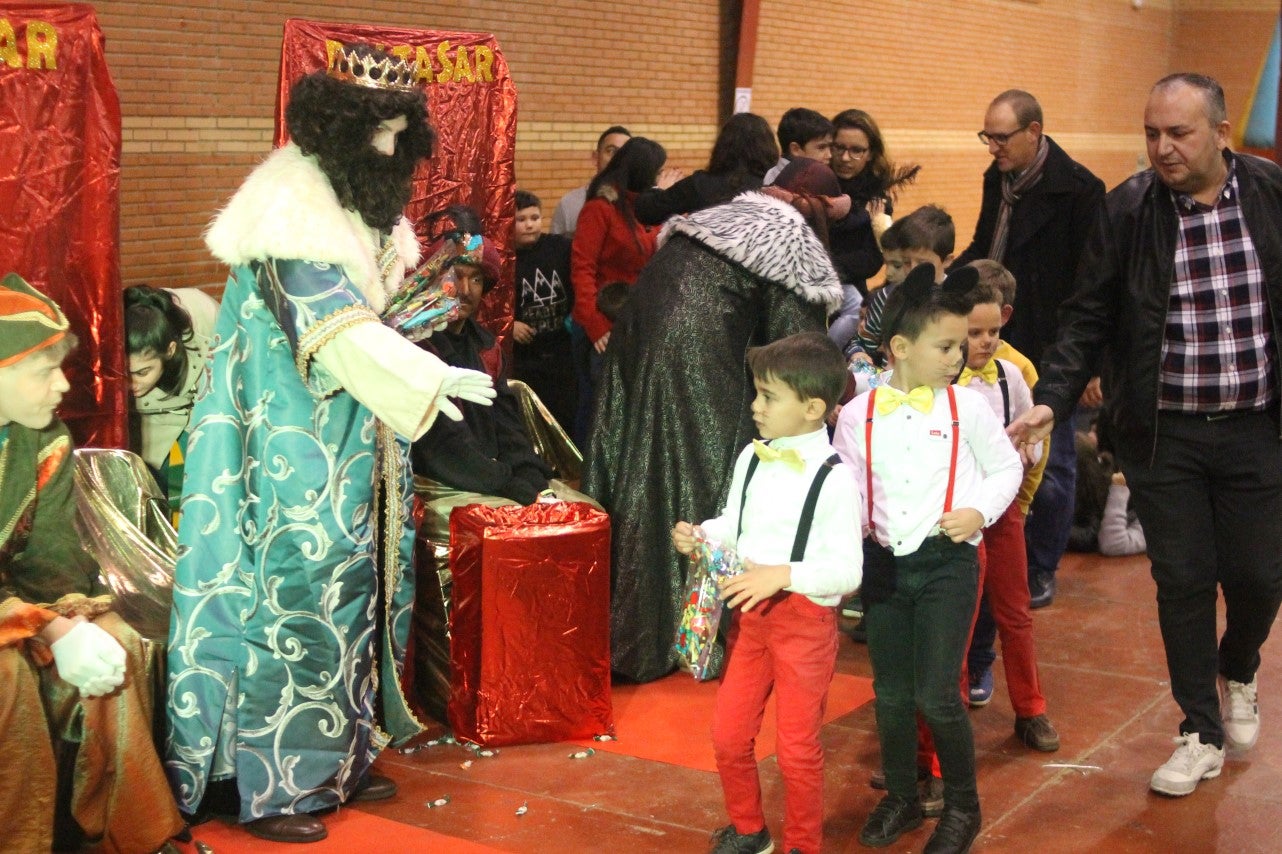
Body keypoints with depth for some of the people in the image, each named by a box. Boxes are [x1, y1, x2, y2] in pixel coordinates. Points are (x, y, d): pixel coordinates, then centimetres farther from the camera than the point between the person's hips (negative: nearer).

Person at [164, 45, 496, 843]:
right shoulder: (293, 201, -17)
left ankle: (335, 755, 24)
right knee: (296, 587, -5)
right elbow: (332, 327, -23)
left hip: (346, 435, 9)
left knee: (353, 582, 12)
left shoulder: (356, 197, 12)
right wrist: (432, 379, -23)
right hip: (294, 444, -9)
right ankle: (269, 784, 6)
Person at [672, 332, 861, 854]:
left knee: (797, 747, 8)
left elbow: (847, 572, -18)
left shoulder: (834, 478, -18)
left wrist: (783, 575, -28)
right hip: (749, 612, 6)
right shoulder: (751, 459, 0)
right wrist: (699, 535, -8)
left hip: (804, 619, -6)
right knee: (728, 736, 14)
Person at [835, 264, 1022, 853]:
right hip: (882, 562, 2)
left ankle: (962, 805, 15)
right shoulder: (858, 415, 0)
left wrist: (980, 510, -8)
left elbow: (1007, 467, 8)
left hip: (946, 562, -2)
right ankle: (901, 798, 31)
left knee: (937, 693, -6)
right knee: (890, 692, 12)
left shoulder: (966, 407, -2)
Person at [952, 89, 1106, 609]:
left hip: (1049, 352, -6)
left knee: (1048, 468, 6)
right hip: (998, 346, 7)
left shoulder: (1078, 190, -14)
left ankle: (1041, 571, 20)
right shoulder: (997, 179, 8)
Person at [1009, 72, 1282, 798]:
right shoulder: (1128, 209, -5)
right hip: (1162, 433, 0)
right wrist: (1053, 401, -13)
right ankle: (1202, 734, 21)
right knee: (1183, 580, 5)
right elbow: (1090, 319, -2)